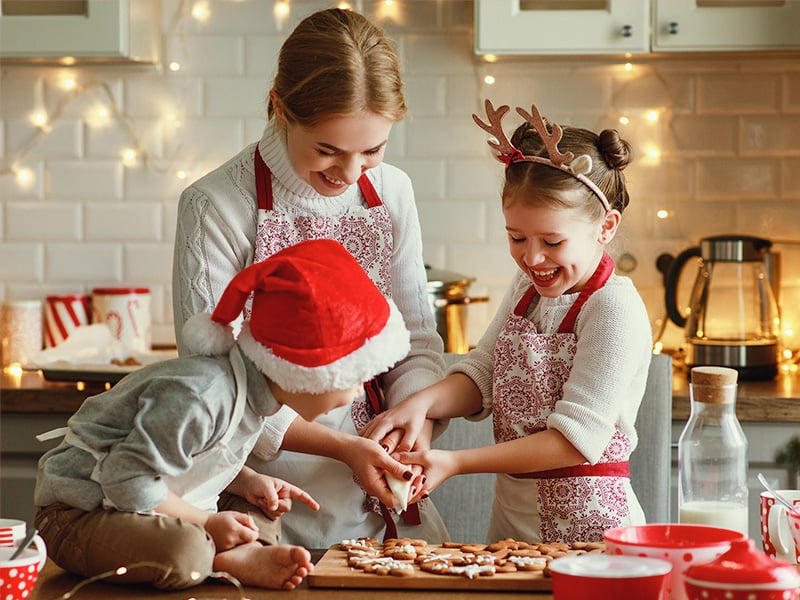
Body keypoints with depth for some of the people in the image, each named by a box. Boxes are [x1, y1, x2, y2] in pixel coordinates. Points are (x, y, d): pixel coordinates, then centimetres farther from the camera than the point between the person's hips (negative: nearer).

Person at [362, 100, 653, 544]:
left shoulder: (614, 308, -14)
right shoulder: (527, 287, 11)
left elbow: (576, 439, -17)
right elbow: (480, 376, 8)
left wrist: (456, 463, -20)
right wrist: (423, 402, -14)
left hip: (588, 525, -6)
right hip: (510, 517, 6)